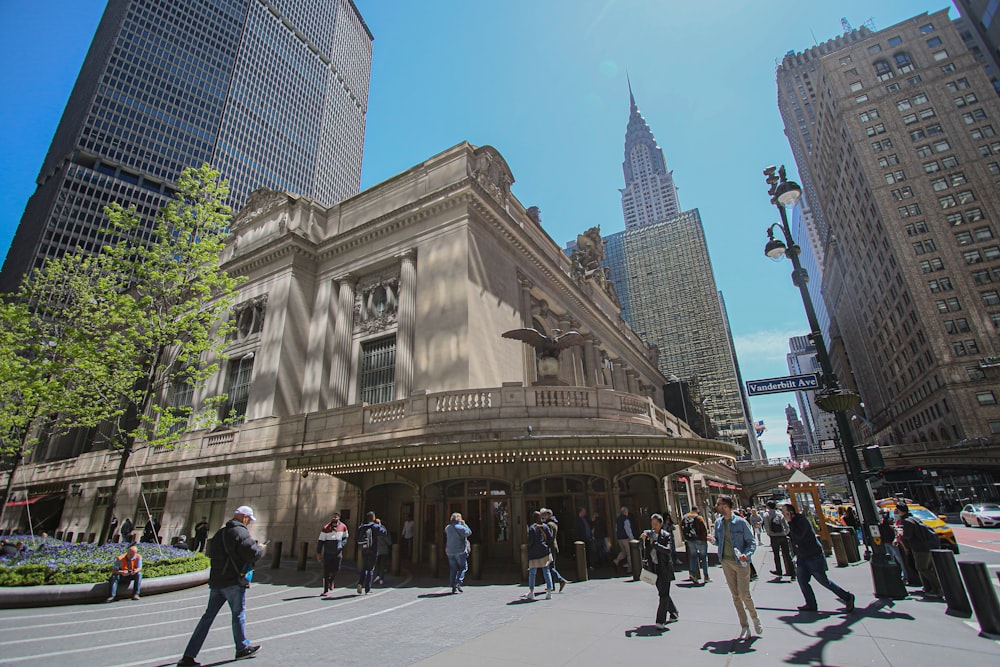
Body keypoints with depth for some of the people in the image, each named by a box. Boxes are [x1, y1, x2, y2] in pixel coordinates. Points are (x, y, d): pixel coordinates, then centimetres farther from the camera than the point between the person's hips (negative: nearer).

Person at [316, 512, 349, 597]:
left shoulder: (343, 527, 0)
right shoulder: (325, 528, -6)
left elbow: (345, 538, 12)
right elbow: (320, 541, -2)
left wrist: (341, 545, -6)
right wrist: (318, 553, -5)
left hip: (338, 553, 1)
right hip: (327, 553, -1)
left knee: (336, 569, -4)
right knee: (326, 572, -1)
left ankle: (331, 581, 30)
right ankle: (325, 591, 11)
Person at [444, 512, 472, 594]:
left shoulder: (447, 528, 6)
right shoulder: (460, 527, -13)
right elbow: (469, 532, -9)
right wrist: (464, 524, 0)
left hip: (450, 551, 6)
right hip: (460, 551, -6)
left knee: (453, 569, 11)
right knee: (463, 567, 7)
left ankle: (453, 587, 10)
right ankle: (458, 583, -7)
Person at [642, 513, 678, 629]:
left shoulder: (666, 535, -8)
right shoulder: (648, 533, 4)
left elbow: (668, 550, -21)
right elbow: (644, 550, 6)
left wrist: (654, 543, -24)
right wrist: (643, 540, -12)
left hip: (664, 568, -5)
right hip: (653, 567, 5)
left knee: (664, 594, -6)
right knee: (662, 592, 16)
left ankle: (660, 621, -3)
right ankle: (673, 613, 35)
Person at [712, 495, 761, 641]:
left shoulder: (741, 522, -12)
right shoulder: (718, 522, 3)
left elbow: (752, 542, -8)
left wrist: (747, 554, -24)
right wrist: (713, 540, -9)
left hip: (741, 563, -5)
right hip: (726, 562, 5)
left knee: (744, 594, -2)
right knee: (735, 596, 9)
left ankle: (754, 617, 28)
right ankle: (744, 627, 21)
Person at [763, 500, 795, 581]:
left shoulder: (766, 515, -3)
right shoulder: (780, 513, 5)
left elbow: (766, 526, -12)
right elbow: (786, 525, 0)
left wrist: (769, 534, 2)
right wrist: (785, 533, 12)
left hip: (774, 537, -2)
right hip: (783, 536, 2)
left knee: (776, 555, 12)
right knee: (787, 555, 4)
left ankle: (779, 571, 22)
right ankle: (792, 573, 0)